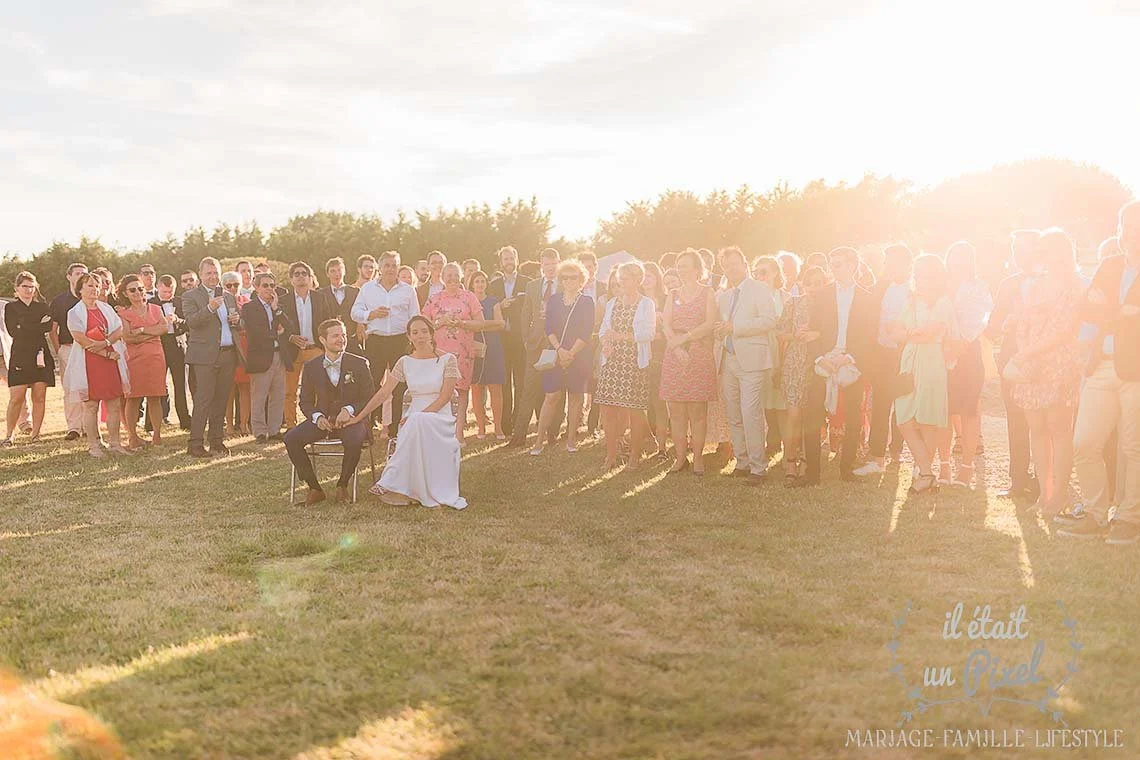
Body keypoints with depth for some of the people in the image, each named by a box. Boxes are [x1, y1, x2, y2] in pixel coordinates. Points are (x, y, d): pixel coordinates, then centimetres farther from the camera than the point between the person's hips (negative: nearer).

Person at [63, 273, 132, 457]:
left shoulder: (107, 309, 15)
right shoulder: (74, 312, 1)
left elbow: (119, 330, 5)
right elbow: (81, 340, -9)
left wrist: (105, 343, -14)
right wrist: (107, 353, -12)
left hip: (111, 360, 4)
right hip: (88, 362, -4)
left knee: (114, 404, 2)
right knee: (91, 405, -2)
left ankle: (115, 443, 8)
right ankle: (93, 445, 5)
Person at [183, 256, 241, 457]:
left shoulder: (229, 296, 20)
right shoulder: (190, 296, 2)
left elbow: (239, 324, 26)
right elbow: (191, 322, -13)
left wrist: (237, 319, 2)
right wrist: (209, 308, -28)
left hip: (228, 354, 6)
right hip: (205, 356, -5)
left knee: (221, 400, 8)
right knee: (203, 400, -9)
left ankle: (217, 441, 16)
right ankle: (195, 444, -6)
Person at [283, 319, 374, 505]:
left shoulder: (359, 364, 1)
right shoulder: (311, 367, 7)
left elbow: (369, 399, 1)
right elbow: (305, 401, 10)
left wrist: (349, 410, -17)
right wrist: (317, 417, -11)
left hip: (351, 419, -3)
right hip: (322, 419, 3)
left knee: (353, 441, -37)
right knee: (291, 438, -22)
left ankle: (342, 485, -9)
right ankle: (314, 489, -10)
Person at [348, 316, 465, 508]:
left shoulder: (447, 360, -1)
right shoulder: (405, 362, 8)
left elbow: (445, 397, -8)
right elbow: (383, 393, 6)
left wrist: (417, 416, -17)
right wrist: (358, 417, -1)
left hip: (441, 417, -2)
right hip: (414, 417, 2)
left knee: (418, 422, -37)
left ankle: (394, 484, -32)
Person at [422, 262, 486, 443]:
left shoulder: (468, 297, 8)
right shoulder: (434, 299, 12)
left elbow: (480, 324, 4)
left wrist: (460, 322, -9)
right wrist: (440, 322, -7)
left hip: (463, 351, -1)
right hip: (439, 351, 1)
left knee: (461, 390, -2)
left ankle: (459, 432, 1)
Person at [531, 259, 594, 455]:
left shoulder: (587, 302, 2)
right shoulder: (554, 300, 9)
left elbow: (586, 332, -6)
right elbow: (548, 328, 1)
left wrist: (571, 353, -14)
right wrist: (560, 350, -13)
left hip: (578, 356, -1)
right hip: (555, 356, 1)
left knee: (575, 397, 4)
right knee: (551, 397, -3)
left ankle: (571, 439, 13)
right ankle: (539, 441, -2)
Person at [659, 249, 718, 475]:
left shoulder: (708, 293, 7)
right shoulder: (673, 295, 17)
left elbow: (709, 324, -6)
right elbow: (666, 326, 6)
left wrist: (683, 338, -13)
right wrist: (678, 348, -11)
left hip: (700, 356, -3)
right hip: (673, 356, 3)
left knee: (697, 411, -5)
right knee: (676, 411, -1)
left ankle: (698, 458, 0)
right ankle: (680, 456, 6)